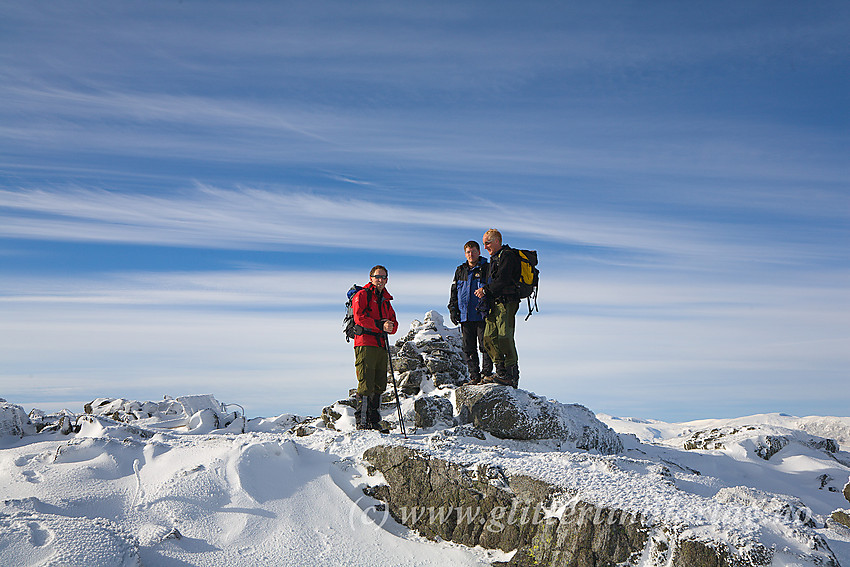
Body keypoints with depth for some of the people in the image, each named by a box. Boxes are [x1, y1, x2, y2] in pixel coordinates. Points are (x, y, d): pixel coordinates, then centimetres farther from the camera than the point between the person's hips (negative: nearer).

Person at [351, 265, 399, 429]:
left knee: (379, 385, 7)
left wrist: (391, 326, -6)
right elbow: (359, 317, -12)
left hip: (381, 346, 7)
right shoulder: (362, 295, 3)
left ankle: (374, 421, 14)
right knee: (366, 384, -12)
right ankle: (361, 421, -8)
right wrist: (380, 325, -20)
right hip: (365, 345, -7)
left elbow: (393, 322, 19)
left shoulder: (385, 300, 24)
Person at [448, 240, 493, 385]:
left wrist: (485, 304, -15)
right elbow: (454, 291, 21)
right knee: (468, 348, 5)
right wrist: (453, 309, 11)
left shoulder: (487, 269, 3)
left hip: (482, 315, -5)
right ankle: (474, 376, 11)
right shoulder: (460, 271, 17)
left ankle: (486, 373, 0)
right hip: (465, 316, 5)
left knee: (485, 346, -6)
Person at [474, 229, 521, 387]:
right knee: (489, 336, 2)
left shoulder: (507, 256, -7)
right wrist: (485, 293, 10)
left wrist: (486, 290, -12)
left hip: (507, 301, -10)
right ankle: (501, 372, 6)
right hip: (496, 302, 10)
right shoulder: (495, 258, 23)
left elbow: (503, 280, -17)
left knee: (504, 336, -15)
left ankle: (512, 376, -12)